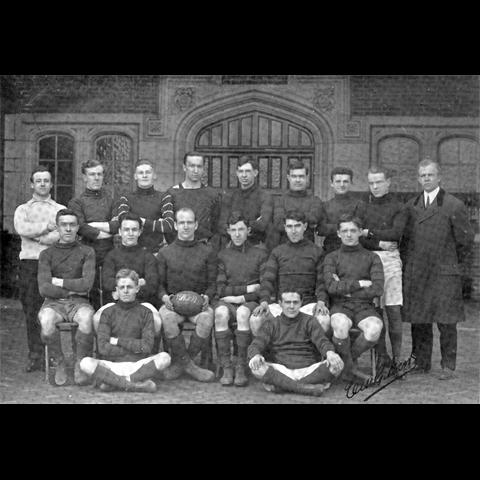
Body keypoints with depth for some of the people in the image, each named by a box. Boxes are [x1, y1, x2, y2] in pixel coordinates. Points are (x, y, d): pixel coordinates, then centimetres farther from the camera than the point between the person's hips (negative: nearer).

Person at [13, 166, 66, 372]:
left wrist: (33, 233, -5)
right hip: (29, 263, 1)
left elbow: (63, 235, -5)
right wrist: (47, 226, -3)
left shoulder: (60, 210, 14)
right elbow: (21, 228, -5)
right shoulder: (22, 209, 17)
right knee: (31, 311, -3)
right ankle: (35, 355, 2)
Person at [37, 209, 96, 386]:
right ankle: (58, 365, -12)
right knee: (46, 320, -35)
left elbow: (87, 283, -6)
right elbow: (44, 288, -3)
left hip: (79, 302, 0)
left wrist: (58, 282, -1)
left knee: (87, 317, -36)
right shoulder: (47, 254, 9)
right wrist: (71, 290, -3)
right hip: (54, 302, 1)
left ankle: (81, 365, -17)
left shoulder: (87, 252, 8)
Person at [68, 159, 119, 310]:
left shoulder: (110, 199, 16)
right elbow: (82, 229, -7)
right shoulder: (76, 202, 8)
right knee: (92, 296, -2)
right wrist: (108, 229, -2)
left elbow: (118, 224, 1)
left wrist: (94, 225, -6)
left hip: (110, 256, 2)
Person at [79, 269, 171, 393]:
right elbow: (103, 348, -4)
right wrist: (134, 348, -4)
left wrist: (117, 340, -3)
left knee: (164, 358, -27)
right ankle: (136, 385, -30)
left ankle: (112, 382, -25)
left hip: (137, 365, 1)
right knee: (85, 363, -28)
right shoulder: (108, 313, 8)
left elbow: (147, 346, -4)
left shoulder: (145, 313, 9)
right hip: (112, 364, 0)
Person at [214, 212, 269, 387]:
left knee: (243, 312, -36)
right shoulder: (222, 255, 14)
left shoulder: (260, 254, 10)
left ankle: (241, 368, -30)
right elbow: (220, 290, 4)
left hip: (251, 302, -1)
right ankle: (226, 367, -31)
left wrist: (240, 297, -8)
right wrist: (247, 288, -3)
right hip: (228, 302, 1)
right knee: (220, 313, -34)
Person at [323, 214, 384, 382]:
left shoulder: (372, 257, 12)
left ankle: (351, 357, -1)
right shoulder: (332, 257, 12)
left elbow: (377, 289, -2)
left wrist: (346, 289, -4)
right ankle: (348, 363, -7)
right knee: (341, 326, -37)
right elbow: (331, 286, -5)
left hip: (365, 306, 1)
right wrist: (359, 284, -5)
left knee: (374, 329, -32)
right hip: (340, 306, -1)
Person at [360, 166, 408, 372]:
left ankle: (397, 358, 0)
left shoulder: (399, 207, 8)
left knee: (394, 310, -6)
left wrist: (369, 233, -10)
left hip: (390, 258, -2)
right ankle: (381, 356, 10)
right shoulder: (363, 206, 13)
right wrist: (378, 243, -10)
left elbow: (396, 233, -8)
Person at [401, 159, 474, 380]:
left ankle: (448, 366, 8)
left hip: (444, 273, -4)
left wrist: (453, 264, 6)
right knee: (418, 321, 8)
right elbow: (404, 238, 18)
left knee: (446, 322, -3)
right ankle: (421, 362, 19)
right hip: (415, 274, 4)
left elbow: (465, 240, 1)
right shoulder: (410, 206, 10)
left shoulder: (454, 206, -4)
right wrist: (407, 262, 11)